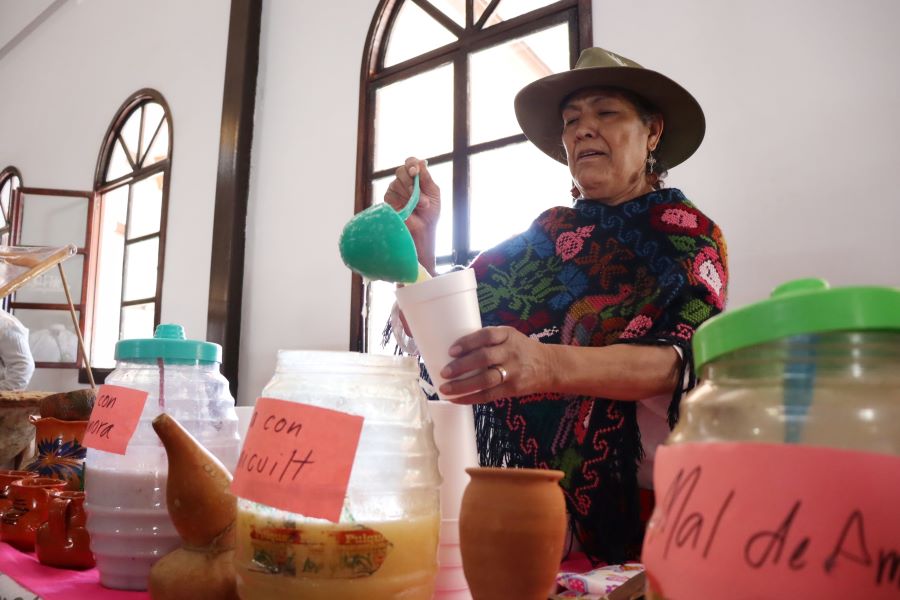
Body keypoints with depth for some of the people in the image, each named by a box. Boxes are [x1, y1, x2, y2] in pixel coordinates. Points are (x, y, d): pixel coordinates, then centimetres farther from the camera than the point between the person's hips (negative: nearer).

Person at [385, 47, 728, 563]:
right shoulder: (544, 236, 8)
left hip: (635, 506, -2)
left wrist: (548, 364, -35)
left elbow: (680, 361, -18)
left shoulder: (688, 236, 0)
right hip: (535, 501, 2)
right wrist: (418, 238, -14)